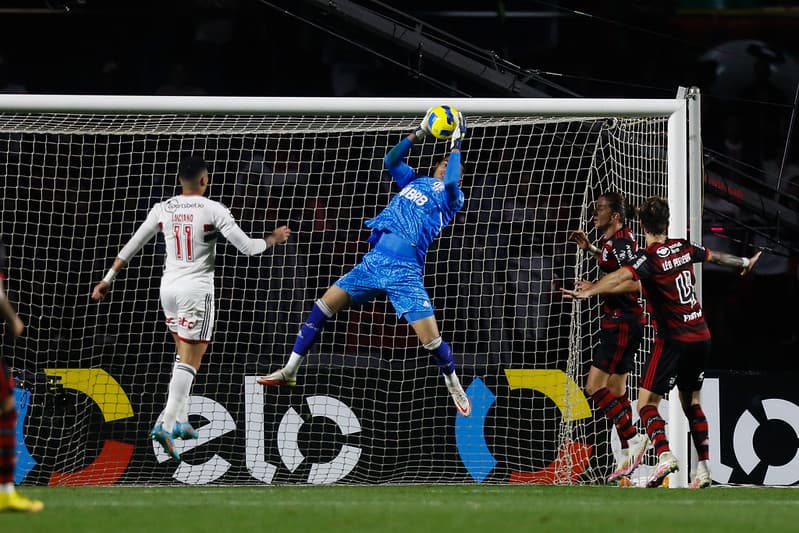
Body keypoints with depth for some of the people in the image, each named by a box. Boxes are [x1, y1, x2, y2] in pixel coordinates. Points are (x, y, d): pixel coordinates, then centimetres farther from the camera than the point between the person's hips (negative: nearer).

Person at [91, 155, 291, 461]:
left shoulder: (162, 210, 4)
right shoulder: (213, 210, -9)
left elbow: (130, 248, 7)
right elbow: (247, 247, -7)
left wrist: (108, 280, 15)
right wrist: (273, 240, 12)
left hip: (168, 286, 5)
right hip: (197, 289, -5)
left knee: (183, 354, 21)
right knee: (190, 361, -5)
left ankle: (180, 421, 20)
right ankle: (166, 425, -18)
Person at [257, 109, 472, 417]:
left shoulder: (449, 197, 6)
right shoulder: (414, 181, 23)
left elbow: (451, 182, -14)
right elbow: (390, 160, 19)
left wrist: (457, 146, -3)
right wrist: (418, 134, 13)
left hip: (405, 272, -6)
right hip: (374, 260, 6)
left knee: (431, 339, -13)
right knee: (323, 306, 2)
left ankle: (453, 383, 16)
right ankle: (290, 371, 11)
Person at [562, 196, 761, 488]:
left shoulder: (649, 257, -13)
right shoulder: (683, 248, 7)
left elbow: (622, 277, -33)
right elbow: (715, 256, 28)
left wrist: (590, 290, -47)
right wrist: (744, 263, 47)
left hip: (673, 339, -7)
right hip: (701, 337, 7)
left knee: (647, 403, -6)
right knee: (692, 402, 18)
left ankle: (664, 454, -28)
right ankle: (703, 468, 13)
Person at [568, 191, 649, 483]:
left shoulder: (620, 242, -18)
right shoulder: (612, 239, 12)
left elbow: (635, 284, -26)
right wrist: (590, 248, 23)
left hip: (623, 324, -10)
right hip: (618, 324, 10)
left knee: (595, 387, -12)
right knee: (616, 390, 11)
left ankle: (633, 438, -9)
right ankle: (627, 456, 13)